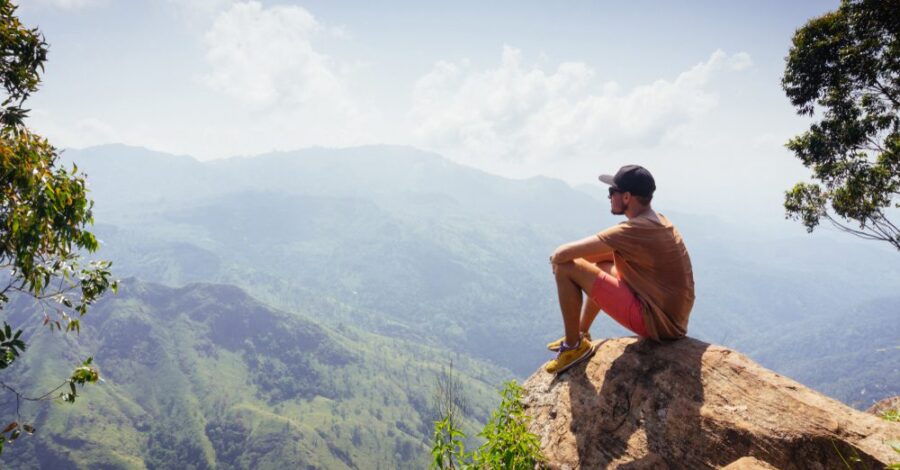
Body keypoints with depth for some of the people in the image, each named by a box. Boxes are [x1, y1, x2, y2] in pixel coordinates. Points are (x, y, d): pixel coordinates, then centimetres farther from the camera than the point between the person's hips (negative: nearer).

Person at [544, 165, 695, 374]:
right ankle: (581, 334, 35)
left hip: (656, 321, -9)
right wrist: (574, 254, 7)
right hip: (674, 318, 9)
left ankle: (573, 346, 6)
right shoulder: (658, 221, 6)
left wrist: (558, 258, 1)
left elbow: (562, 254, -22)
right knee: (602, 265, 27)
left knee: (566, 268, -11)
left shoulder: (633, 230, -23)